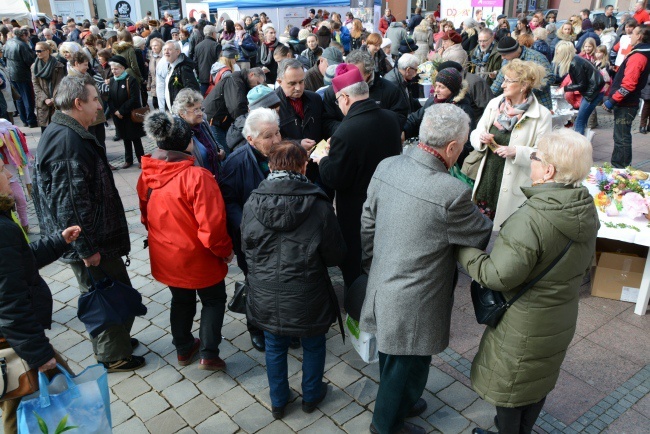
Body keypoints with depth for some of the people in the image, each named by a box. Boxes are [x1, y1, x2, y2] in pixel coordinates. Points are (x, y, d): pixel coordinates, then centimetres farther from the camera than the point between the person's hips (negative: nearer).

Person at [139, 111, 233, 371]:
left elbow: (146, 216, 7)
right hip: (197, 257, -6)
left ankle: (183, 349, 41)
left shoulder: (147, 176, -7)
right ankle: (208, 353, 17)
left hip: (165, 256, 6)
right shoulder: (197, 177, -28)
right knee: (214, 300, 18)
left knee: (181, 300, 26)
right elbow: (211, 226, -27)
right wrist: (225, 250, -10)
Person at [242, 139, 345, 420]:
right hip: (307, 299, -2)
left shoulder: (252, 204, -12)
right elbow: (335, 256, -11)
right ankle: (311, 396, 44)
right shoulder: (319, 206, -20)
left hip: (265, 297, 3)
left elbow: (246, 247, 2)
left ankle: (278, 402, 42)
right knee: (313, 345, 23)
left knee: (274, 347, 23)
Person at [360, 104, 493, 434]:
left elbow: (367, 226, 2)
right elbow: (484, 237, -12)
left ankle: (399, 404, 55)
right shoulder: (451, 193, -29)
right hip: (414, 305, -7)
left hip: (382, 290, 7)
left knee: (392, 361, 28)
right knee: (407, 368, 19)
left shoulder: (386, 167, -8)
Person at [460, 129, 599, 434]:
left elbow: (497, 276, -31)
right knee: (540, 379, 27)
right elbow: (584, 265, 8)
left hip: (523, 324, -8)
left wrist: (461, 250, -19)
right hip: (562, 319, 8)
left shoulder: (531, 219, -33)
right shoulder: (586, 211, -6)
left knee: (509, 385, 16)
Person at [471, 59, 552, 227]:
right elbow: (475, 134, 11)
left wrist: (516, 151, -24)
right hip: (487, 179, 4)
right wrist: (481, 138, -11)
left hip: (514, 189, -4)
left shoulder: (542, 115, -8)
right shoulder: (494, 104, 6)